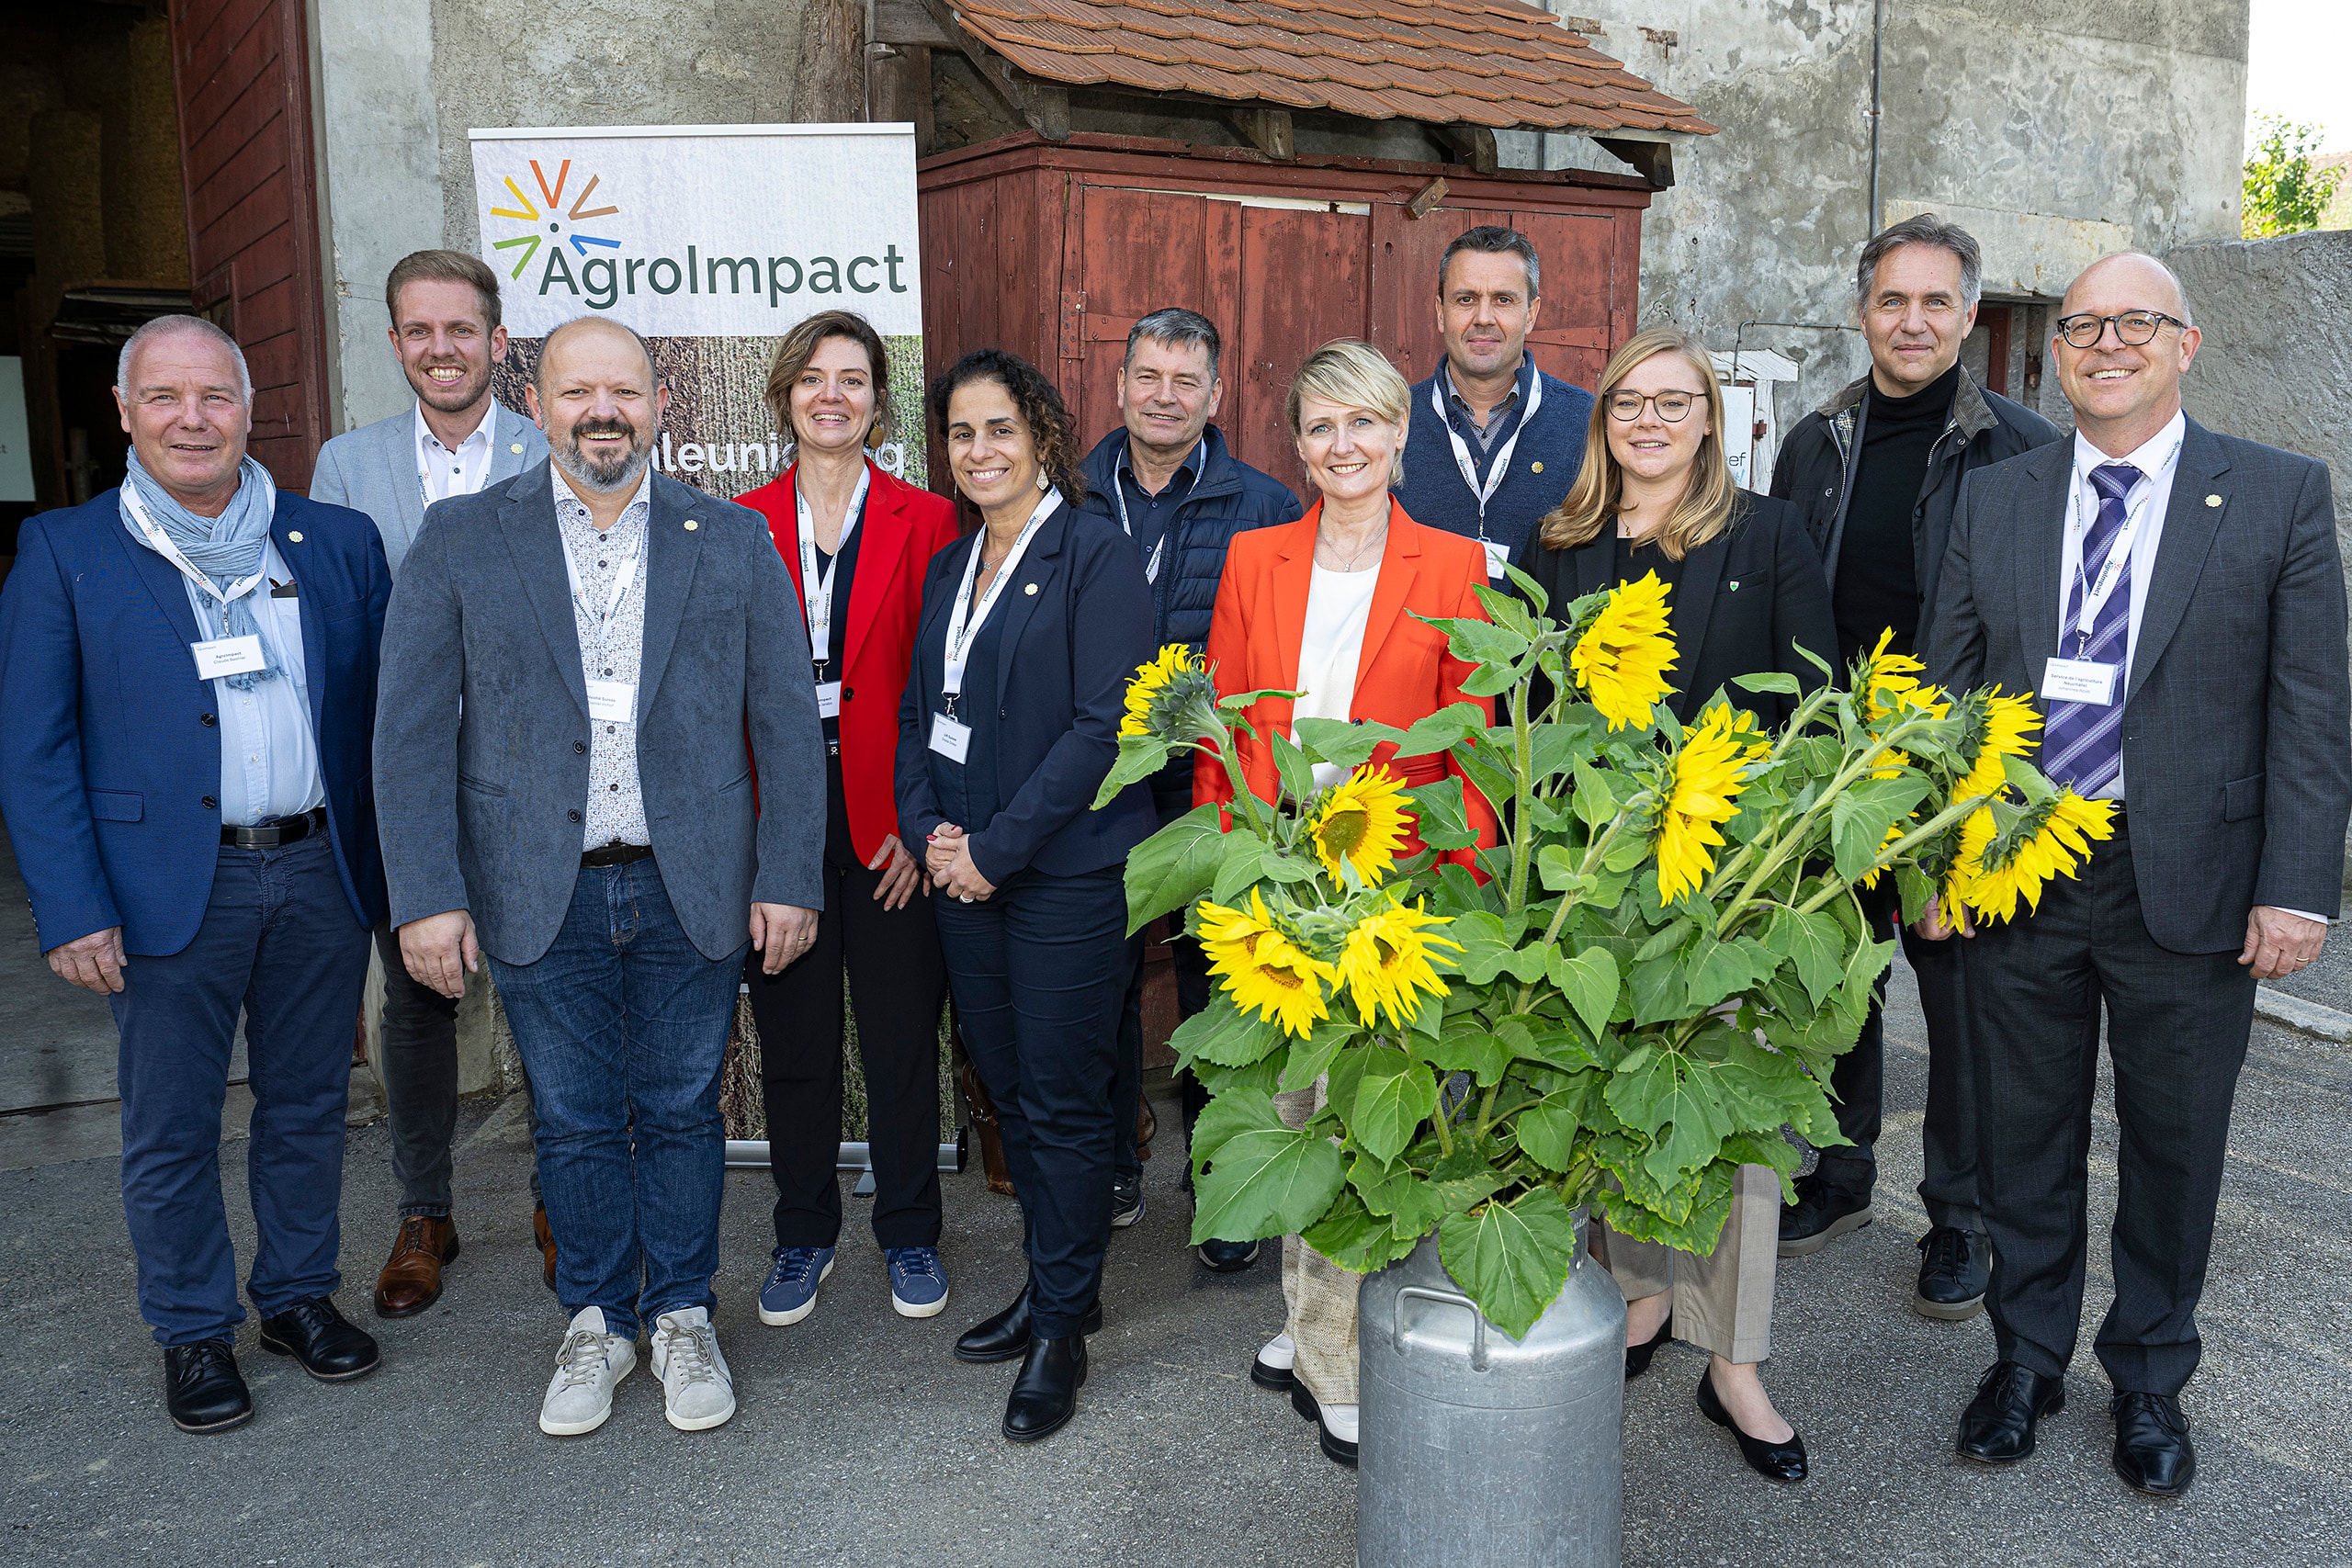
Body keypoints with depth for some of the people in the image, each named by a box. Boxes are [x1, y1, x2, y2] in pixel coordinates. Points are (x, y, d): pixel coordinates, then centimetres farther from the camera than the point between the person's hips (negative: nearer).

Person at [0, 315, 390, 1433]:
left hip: (321, 874, 2)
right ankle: (193, 1332, 26)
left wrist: (399, 873, 3)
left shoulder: (337, 542, 5)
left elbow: (380, 712, 7)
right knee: (170, 1130, 9)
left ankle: (299, 1295, 32)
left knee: (308, 1107, 14)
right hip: (169, 885, -2)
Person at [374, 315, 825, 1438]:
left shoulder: (734, 541, 2)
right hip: (541, 897, 0)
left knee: (681, 1113, 12)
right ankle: (596, 1322, 31)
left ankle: (682, 1317, 30)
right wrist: (427, 896, -8)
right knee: (575, 1123, 12)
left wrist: (789, 879, -3)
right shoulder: (460, 541, 1)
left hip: (692, 889, 0)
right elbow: (412, 730, -2)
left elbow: (786, 721, 1)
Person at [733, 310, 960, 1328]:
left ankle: (910, 1235, 25)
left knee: (902, 1035, 7)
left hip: (890, 822, -1)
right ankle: (804, 1235, 28)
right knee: (792, 1039, 11)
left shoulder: (925, 523, 1)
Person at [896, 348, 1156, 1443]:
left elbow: (1105, 726, -16)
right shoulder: (949, 567, 14)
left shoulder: (1095, 558, -9)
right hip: (962, 873, 7)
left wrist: (998, 848, -16)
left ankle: (1060, 1328, 15)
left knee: (1062, 1104, 1)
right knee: (1008, 1091, 15)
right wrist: (927, 828, -3)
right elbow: (918, 712, 15)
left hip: (1065, 873, -7)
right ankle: (1056, 1283, 31)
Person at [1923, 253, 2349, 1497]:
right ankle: (2027, 1357, 33)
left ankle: (2149, 1380, 33)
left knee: (2173, 1147, 13)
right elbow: (1945, 693, 7)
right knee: (2024, 1137, 13)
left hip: (2190, 886, -1)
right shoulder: (1992, 503, 6)